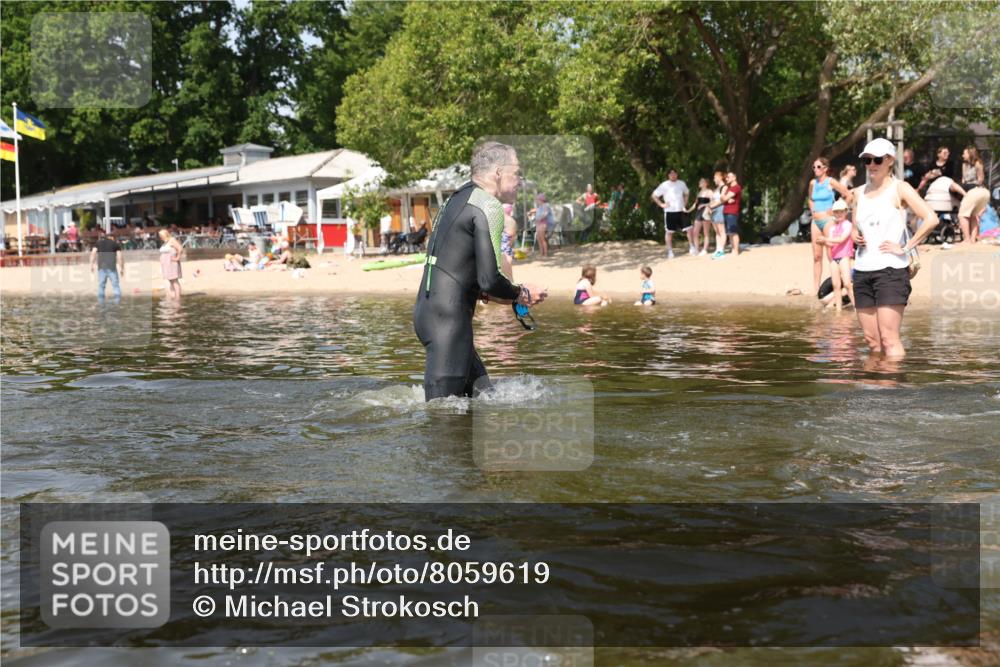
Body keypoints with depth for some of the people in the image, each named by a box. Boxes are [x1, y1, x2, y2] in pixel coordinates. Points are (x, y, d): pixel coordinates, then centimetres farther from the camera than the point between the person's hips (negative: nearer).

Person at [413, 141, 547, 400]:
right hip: (447, 318, -10)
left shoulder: (458, 199, 18)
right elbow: (490, 280, -18)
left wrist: (508, 296, 19)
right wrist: (522, 295, 2)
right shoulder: (488, 206, -11)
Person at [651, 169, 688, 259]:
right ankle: (670, 251, 10)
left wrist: (685, 203, 11)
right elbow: (654, 195, -4)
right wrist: (661, 204, -9)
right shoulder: (664, 185, -5)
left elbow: (686, 194, 26)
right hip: (669, 212, -3)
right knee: (669, 232, 2)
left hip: (681, 211, 3)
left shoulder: (681, 183, 7)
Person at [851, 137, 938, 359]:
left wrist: (905, 248, -14)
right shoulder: (859, 193, 15)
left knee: (889, 338, -11)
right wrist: (854, 237, 4)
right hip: (862, 271, 6)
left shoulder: (899, 188, -2)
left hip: (891, 269, -6)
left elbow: (931, 218, -13)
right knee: (871, 339, 7)